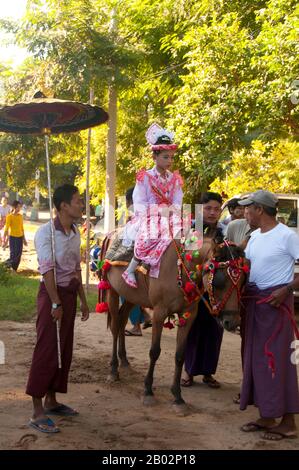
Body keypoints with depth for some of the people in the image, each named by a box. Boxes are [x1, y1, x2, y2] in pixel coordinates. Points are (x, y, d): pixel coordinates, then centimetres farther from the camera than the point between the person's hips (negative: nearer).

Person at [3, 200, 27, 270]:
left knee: (19, 254, 5)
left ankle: (14, 269, 15)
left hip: (20, 237, 5)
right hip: (13, 237, -5)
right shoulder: (9, 216, -9)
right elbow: (6, 228, -10)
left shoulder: (20, 216, 8)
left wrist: (24, 239, 17)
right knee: (13, 254, -10)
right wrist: (4, 239, -15)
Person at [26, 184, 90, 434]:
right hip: (52, 294, -8)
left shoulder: (75, 233, 10)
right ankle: (38, 413, -3)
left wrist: (83, 300, 17)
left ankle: (51, 401, 24)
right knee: (46, 352, -7)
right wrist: (56, 304, -20)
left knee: (64, 351, 12)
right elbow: (47, 270, -17)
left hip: (70, 294, 8)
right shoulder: (46, 232, -13)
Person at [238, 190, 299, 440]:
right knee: (256, 356, 11)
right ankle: (267, 416, 22)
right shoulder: (254, 236, 11)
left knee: (278, 358, -4)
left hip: (276, 302, -8)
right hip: (254, 301, 8)